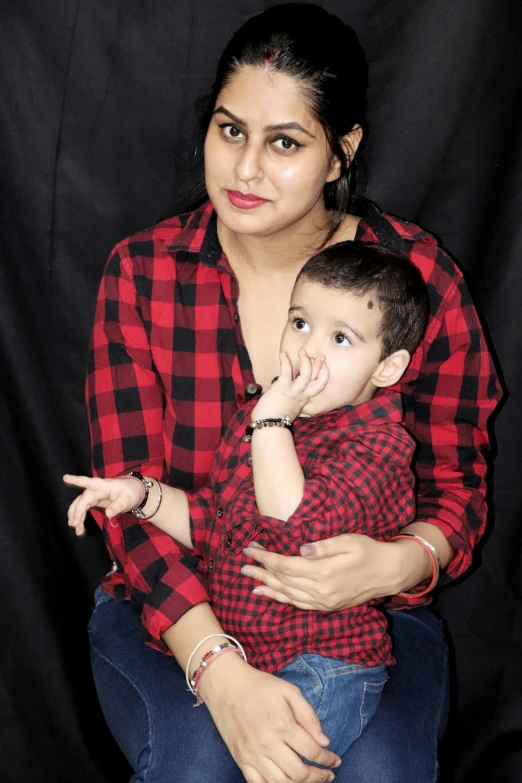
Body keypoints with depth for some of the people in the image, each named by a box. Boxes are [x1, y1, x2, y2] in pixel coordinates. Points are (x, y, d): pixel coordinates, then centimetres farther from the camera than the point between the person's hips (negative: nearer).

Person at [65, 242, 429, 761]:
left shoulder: (378, 446, -16)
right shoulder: (256, 417, 5)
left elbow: (297, 529, -31)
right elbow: (212, 521, 16)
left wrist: (272, 420, -26)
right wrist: (143, 494, 1)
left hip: (323, 669, -6)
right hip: (229, 651, 6)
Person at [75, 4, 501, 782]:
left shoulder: (420, 278, -7)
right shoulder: (141, 273, -7)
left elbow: (457, 484, 1)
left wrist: (396, 564, -23)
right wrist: (224, 675, -25)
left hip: (365, 609, 1)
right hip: (172, 607, 0)